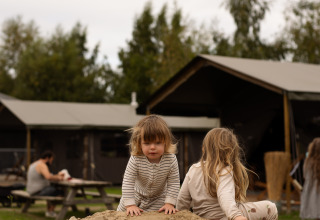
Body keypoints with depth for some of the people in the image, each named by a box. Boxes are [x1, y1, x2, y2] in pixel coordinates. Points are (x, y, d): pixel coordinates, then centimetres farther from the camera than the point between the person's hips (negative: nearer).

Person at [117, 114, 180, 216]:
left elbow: (174, 183, -19)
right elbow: (128, 182, -27)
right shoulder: (135, 160, -32)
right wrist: (130, 205, -31)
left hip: (158, 199, 0)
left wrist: (170, 203, -24)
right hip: (136, 196, 1)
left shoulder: (171, 159, -28)